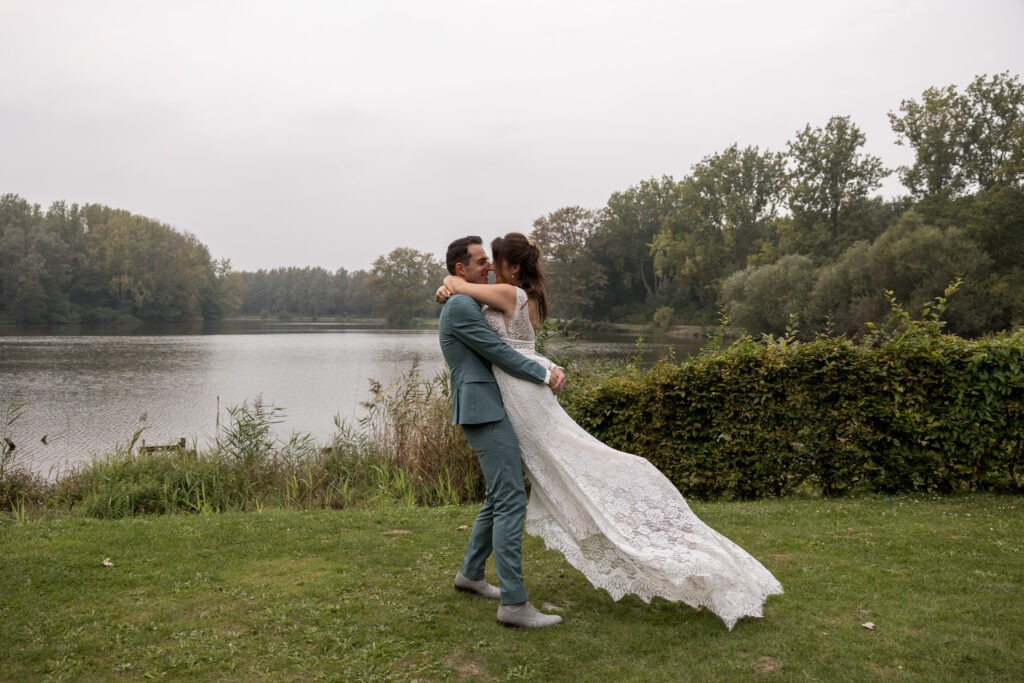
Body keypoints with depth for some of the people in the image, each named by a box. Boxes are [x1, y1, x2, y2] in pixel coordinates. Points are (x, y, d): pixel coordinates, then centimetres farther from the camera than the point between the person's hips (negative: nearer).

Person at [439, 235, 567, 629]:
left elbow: (515, 346, 20)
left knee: (499, 498, 18)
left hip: (491, 411, 11)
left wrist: (550, 367, 5)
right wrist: (545, 375, -4)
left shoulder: (472, 306, 22)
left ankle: (470, 573, 32)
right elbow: (500, 354, -13)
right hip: (485, 413, -11)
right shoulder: (460, 306, -10)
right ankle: (514, 603, -11)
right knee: (511, 501, -13)